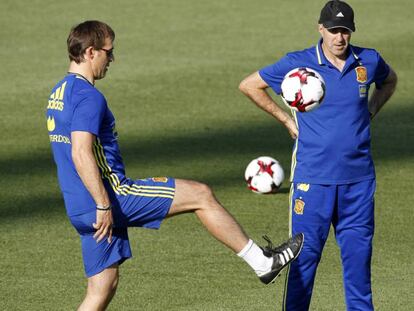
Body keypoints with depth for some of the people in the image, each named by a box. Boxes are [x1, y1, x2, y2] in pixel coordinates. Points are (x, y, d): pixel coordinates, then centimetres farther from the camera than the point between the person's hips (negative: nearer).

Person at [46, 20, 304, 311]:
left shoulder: (59, 93, 15)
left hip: (81, 210, 10)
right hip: (111, 194, -10)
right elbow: (81, 154, -26)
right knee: (201, 195, 0)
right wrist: (104, 205, -26)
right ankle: (263, 261, 7)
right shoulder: (88, 97, -16)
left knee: (103, 287, 12)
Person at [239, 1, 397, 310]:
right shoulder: (298, 63, -6)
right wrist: (286, 119, 3)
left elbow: (389, 80, 27)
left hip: (359, 178, 3)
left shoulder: (369, 61, 3)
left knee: (359, 252, 6)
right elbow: (249, 85, 5)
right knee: (305, 253, -2)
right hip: (313, 177, -3)